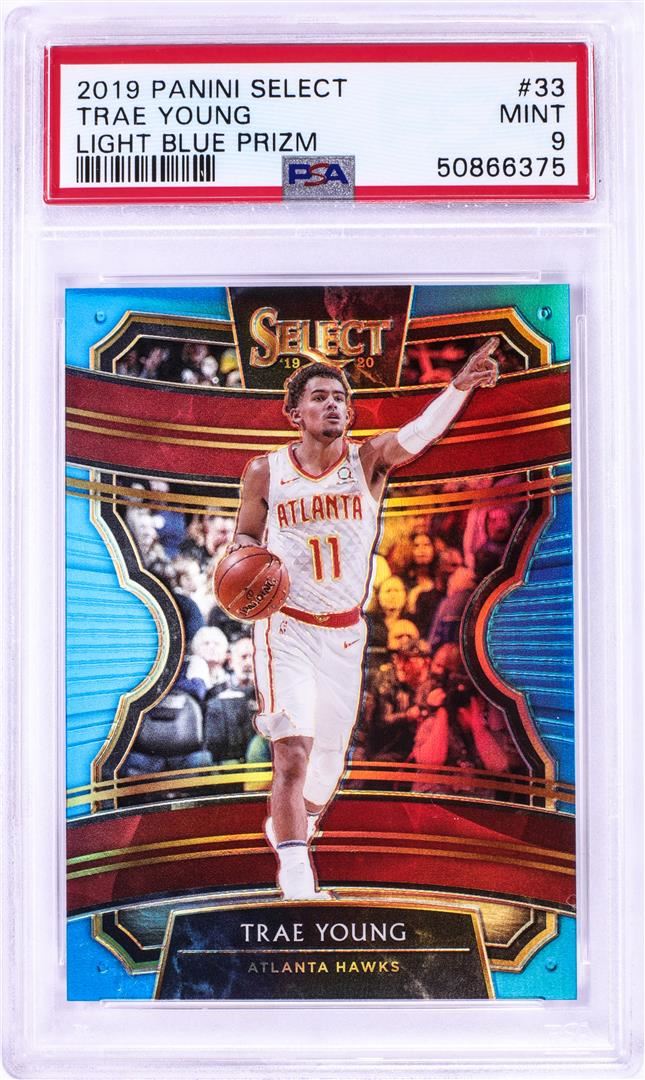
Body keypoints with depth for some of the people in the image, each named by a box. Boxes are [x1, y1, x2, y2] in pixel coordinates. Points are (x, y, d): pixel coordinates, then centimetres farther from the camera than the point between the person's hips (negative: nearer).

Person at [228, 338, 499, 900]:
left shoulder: (368, 460, -8)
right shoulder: (265, 472, -6)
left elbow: (418, 435, -28)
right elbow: (245, 537, 8)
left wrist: (460, 387, -48)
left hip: (345, 633, 2)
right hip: (287, 630, -2)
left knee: (329, 762, 15)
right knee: (293, 754, -16)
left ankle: (288, 828, 46)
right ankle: (297, 885, -9)